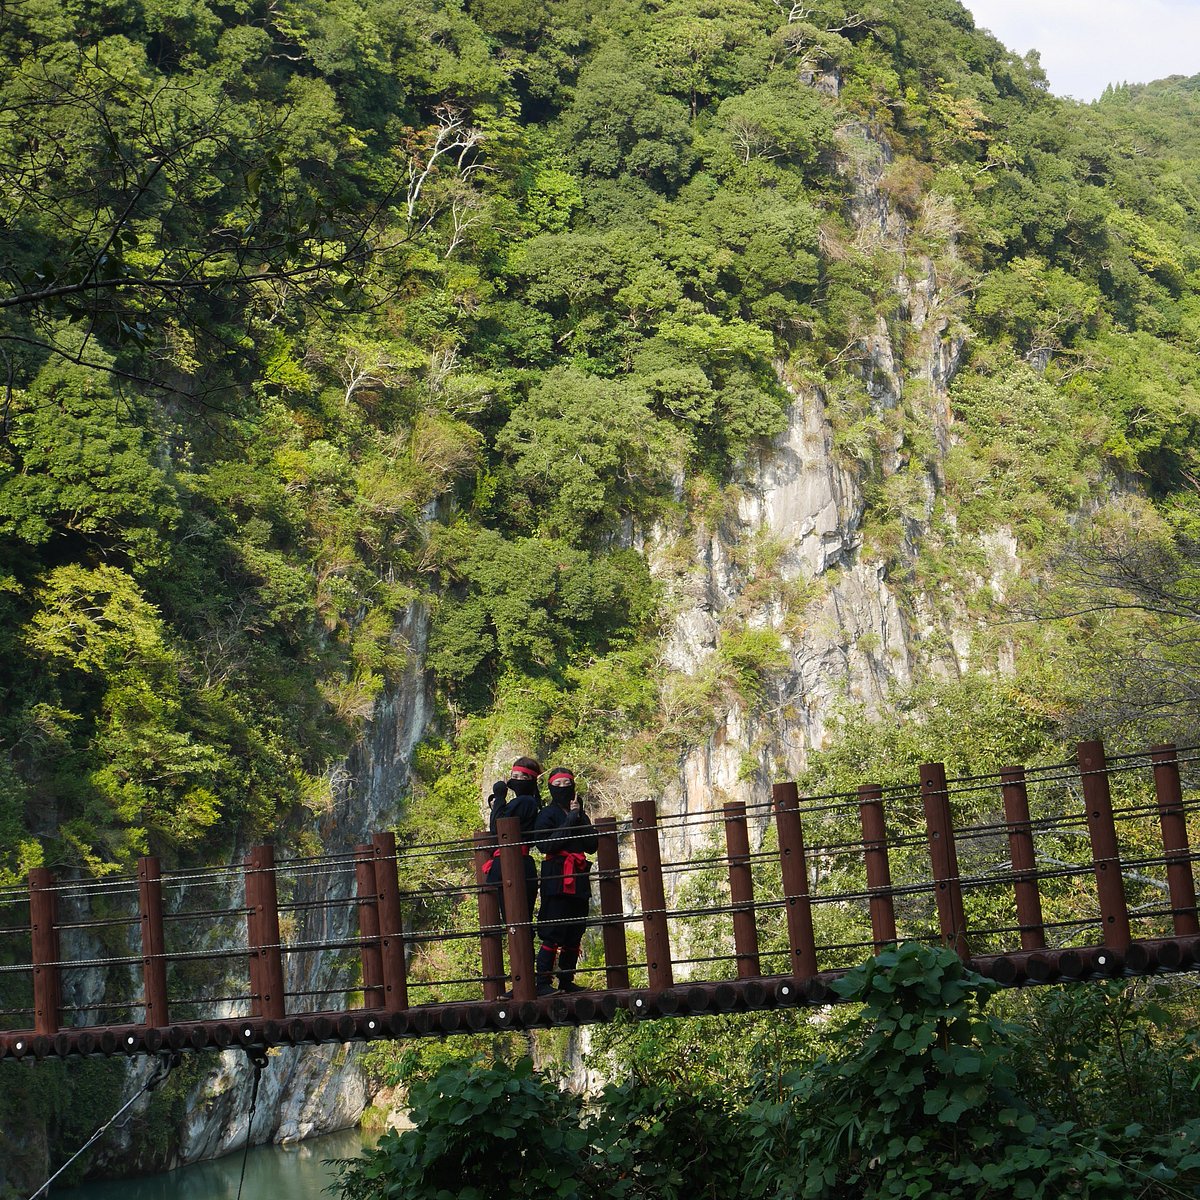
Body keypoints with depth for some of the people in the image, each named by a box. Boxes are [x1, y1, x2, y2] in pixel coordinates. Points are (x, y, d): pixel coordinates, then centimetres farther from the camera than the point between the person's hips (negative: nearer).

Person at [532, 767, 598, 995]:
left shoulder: (580, 814, 18)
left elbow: (592, 846, 9)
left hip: (578, 878, 6)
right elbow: (545, 844, -14)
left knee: (574, 934, 7)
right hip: (556, 879, -6)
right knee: (552, 933, -12)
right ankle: (543, 982, -13)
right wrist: (570, 820, -12)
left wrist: (580, 818, -3)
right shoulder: (547, 814, 1)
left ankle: (567, 981, 15)